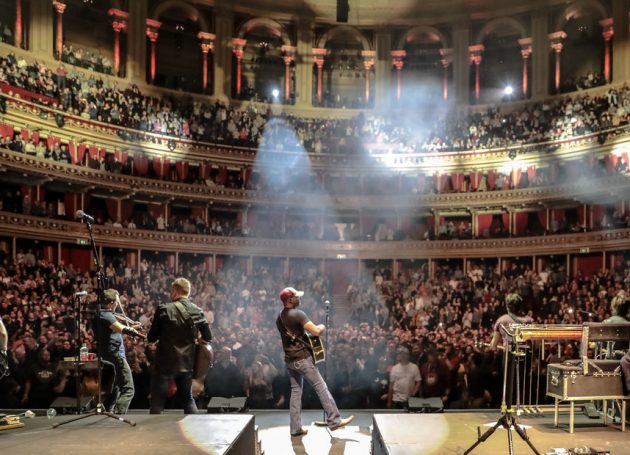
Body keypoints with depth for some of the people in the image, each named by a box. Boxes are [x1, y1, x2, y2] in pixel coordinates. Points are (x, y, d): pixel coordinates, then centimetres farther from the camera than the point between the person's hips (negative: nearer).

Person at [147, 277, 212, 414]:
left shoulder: (164, 309, -11)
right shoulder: (197, 311, -1)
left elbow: (151, 338, -6)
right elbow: (208, 338, 1)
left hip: (166, 363, -4)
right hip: (187, 363, 4)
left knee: (157, 402, 5)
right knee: (188, 399, 19)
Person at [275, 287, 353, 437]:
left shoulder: (279, 318, 11)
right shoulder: (298, 314, -16)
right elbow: (316, 331, -21)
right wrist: (322, 327, -1)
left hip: (289, 360, 8)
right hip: (302, 358, -8)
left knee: (295, 392, 11)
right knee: (321, 388, -2)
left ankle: (295, 428, 11)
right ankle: (334, 420, 1)